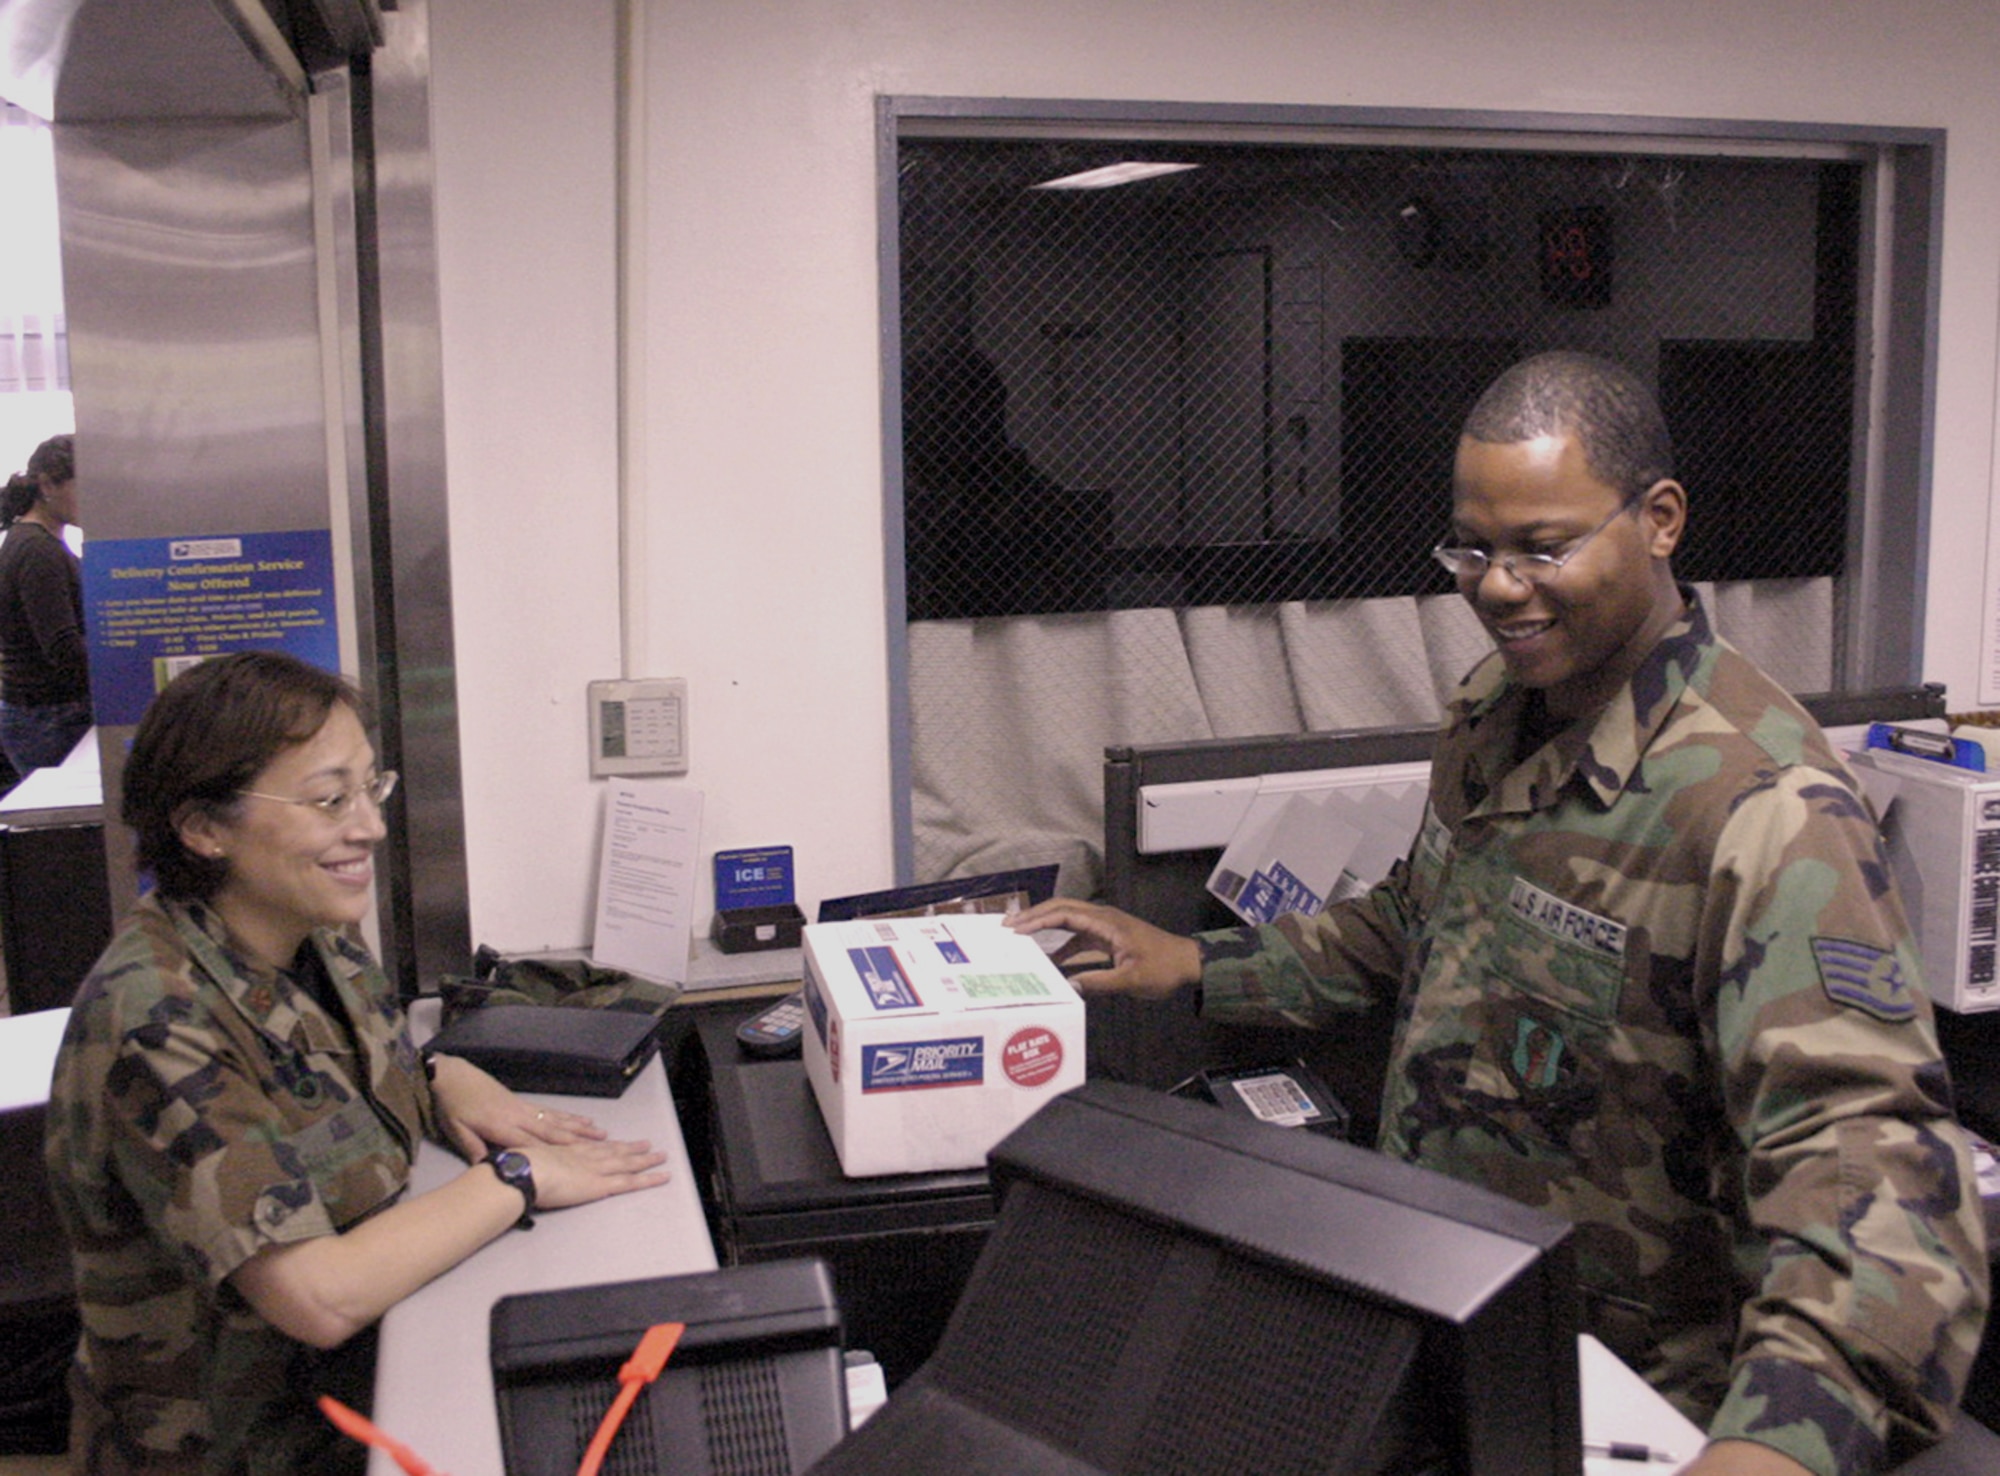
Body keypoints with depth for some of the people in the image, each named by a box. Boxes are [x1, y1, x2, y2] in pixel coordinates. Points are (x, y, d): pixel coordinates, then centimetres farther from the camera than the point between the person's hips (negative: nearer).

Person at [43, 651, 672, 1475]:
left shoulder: (321, 943, -1)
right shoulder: (153, 1026, -25)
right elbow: (320, 1298, -29)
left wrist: (447, 1081, -2)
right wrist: (517, 1178, -20)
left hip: (367, 1386, 7)